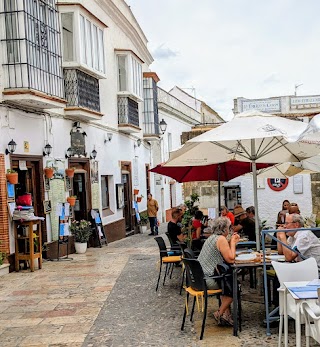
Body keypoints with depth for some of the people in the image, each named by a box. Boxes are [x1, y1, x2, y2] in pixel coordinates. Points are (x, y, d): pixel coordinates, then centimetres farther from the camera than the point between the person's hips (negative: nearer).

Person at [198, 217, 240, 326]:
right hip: (208, 280, -10)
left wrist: (232, 242, 15)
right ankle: (220, 314, 13)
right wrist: (232, 243, -4)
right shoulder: (221, 239, -14)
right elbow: (231, 259, -15)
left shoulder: (212, 237, 15)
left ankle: (226, 313, 26)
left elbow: (226, 255, 20)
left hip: (199, 277, 10)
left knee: (230, 280, 25)